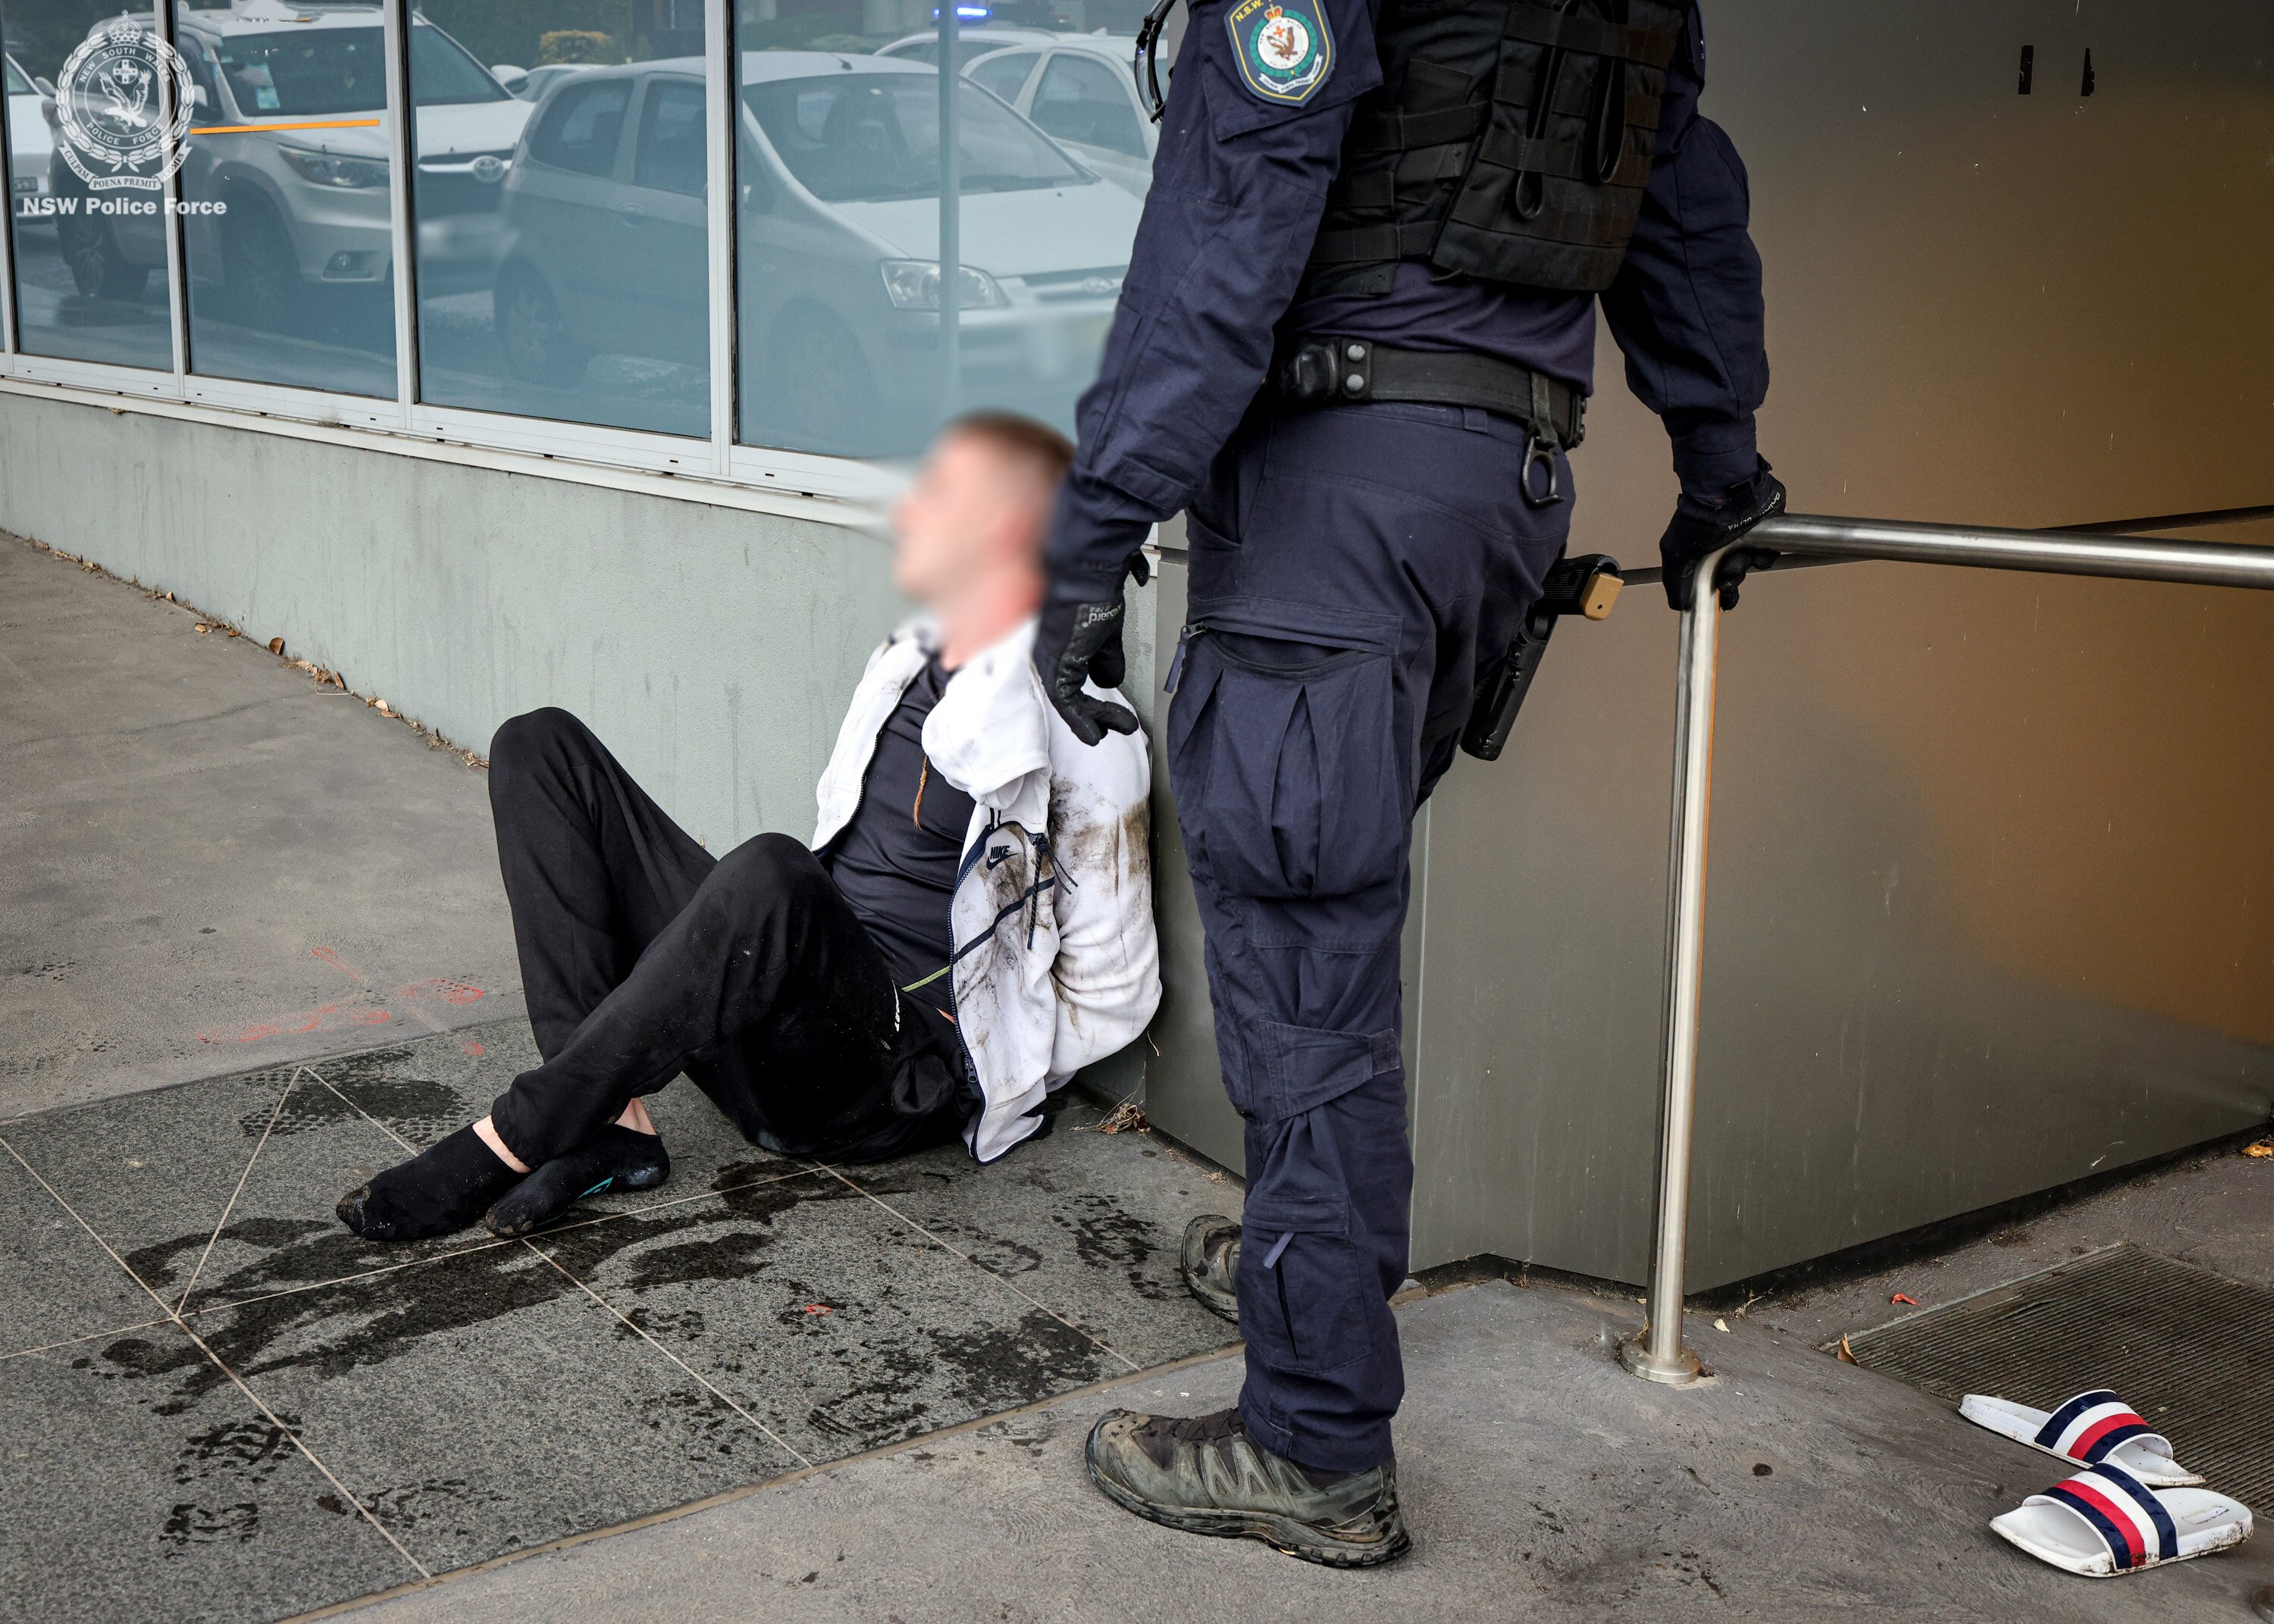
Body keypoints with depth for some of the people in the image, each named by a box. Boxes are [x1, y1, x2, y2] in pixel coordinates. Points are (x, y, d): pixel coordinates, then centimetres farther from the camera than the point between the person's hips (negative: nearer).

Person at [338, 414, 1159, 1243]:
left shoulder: (1072, 731, -9)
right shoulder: (906, 660, 16)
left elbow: (1112, 991, -7)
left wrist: (971, 1072, -5)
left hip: (900, 1075, -9)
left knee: (769, 876, -42)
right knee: (542, 747, 2)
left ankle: (505, 1144, -25)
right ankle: (610, 1120, -14)